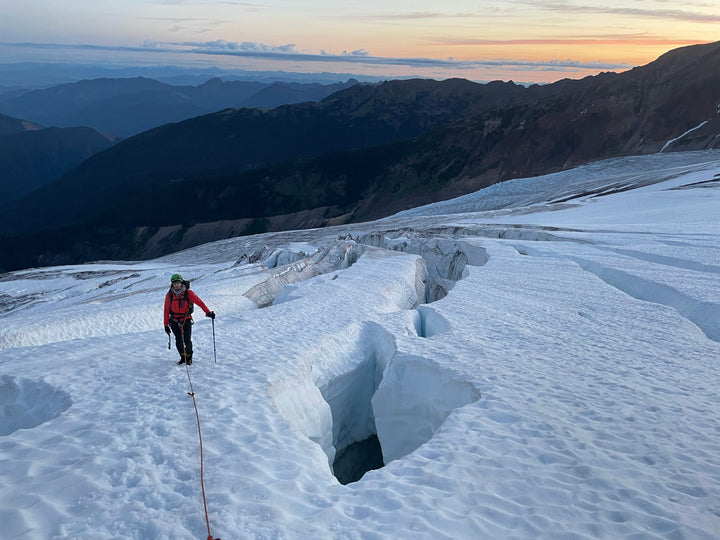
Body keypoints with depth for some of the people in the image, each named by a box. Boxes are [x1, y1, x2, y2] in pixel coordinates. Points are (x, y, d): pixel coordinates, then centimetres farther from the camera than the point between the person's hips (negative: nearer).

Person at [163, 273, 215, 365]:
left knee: (187, 341, -5)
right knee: (178, 341, -2)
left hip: (186, 320, -1)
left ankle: (189, 357, 20)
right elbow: (166, 310, 2)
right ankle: (183, 357, 23)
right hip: (175, 321, 1)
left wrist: (208, 312, -20)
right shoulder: (169, 295, -4)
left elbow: (199, 302, -9)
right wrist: (166, 325, 3)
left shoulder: (188, 293, -10)